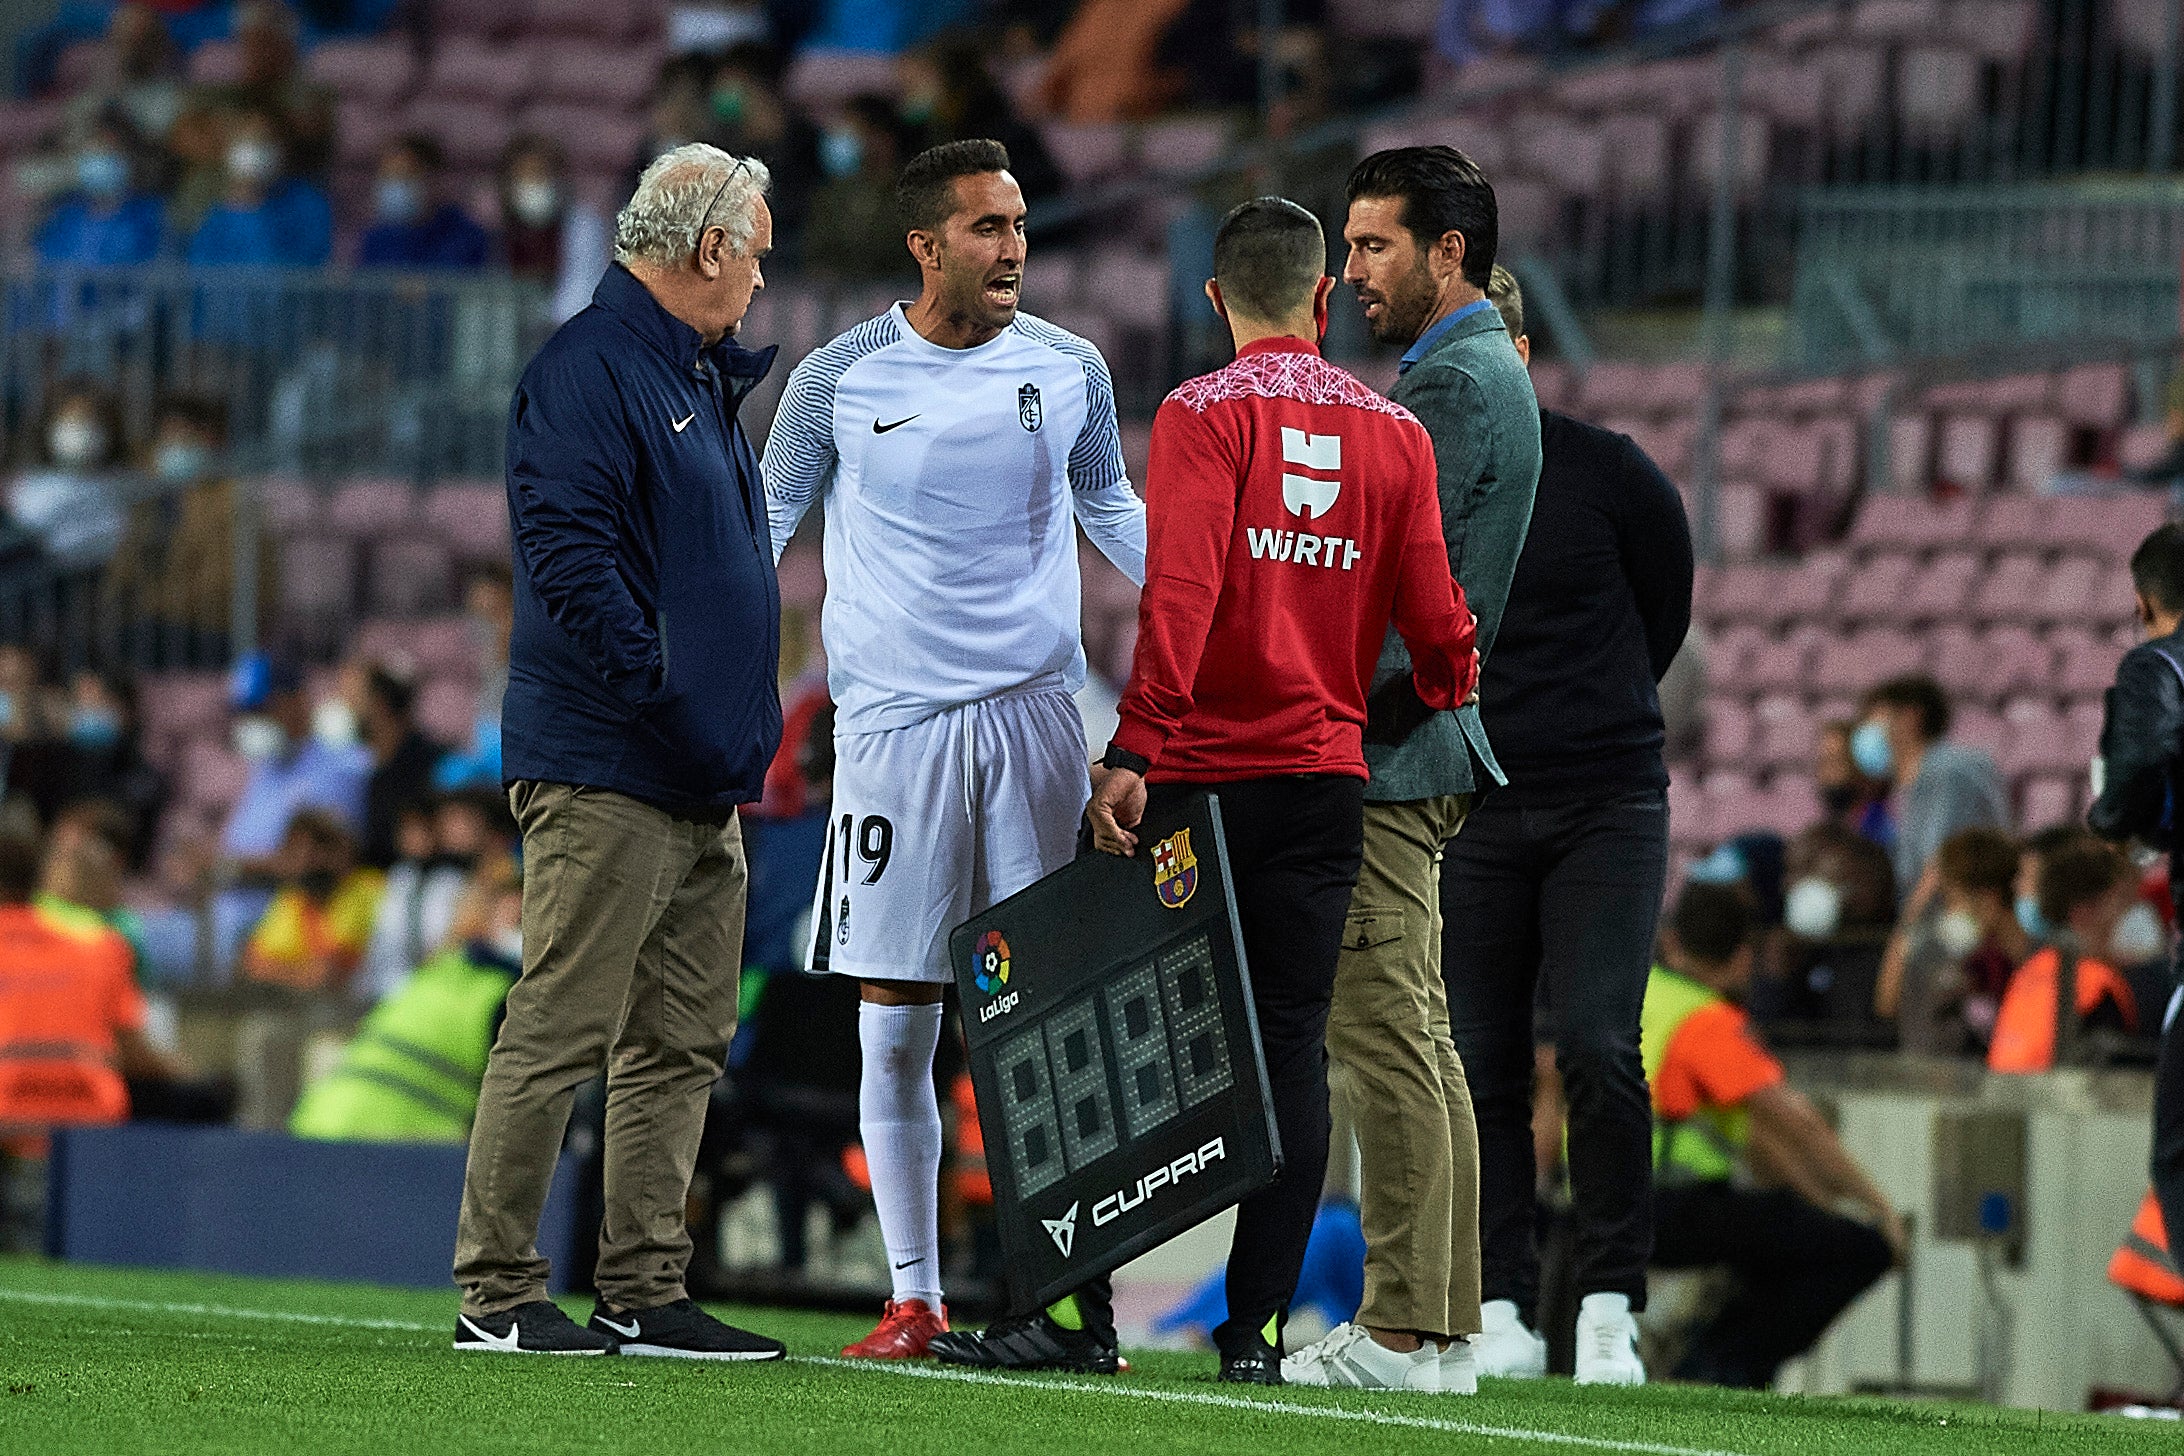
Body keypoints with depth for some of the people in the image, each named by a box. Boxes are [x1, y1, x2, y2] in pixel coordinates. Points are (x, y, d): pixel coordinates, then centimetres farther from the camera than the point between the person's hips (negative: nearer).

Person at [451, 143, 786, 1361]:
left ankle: (646, 1294, 13)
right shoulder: (589, 371, -11)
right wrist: (663, 698, -21)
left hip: (704, 785, 10)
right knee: (560, 1032, -8)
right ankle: (497, 1295, -5)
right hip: (608, 770, -10)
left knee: (682, 1045, 9)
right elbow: (570, 554, -20)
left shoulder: (702, 377, 20)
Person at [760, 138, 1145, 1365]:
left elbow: (1111, 509, 21)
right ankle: (915, 1300, 6)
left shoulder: (1069, 369, 5)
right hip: (896, 714, -1)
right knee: (896, 1031, -1)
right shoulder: (841, 380, 1)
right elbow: (764, 525, 11)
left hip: (1036, 710, 1)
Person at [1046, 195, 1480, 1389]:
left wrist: (1134, 751, -20)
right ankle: (1256, 1325, -3)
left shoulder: (1203, 416, -5)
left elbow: (1180, 594, -17)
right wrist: (1451, 713, 25)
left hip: (1201, 772, -2)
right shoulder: (1393, 434, 5)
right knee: (1291, 1043, 2)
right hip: (1326, 775, 3)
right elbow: (1435, 625, 5)